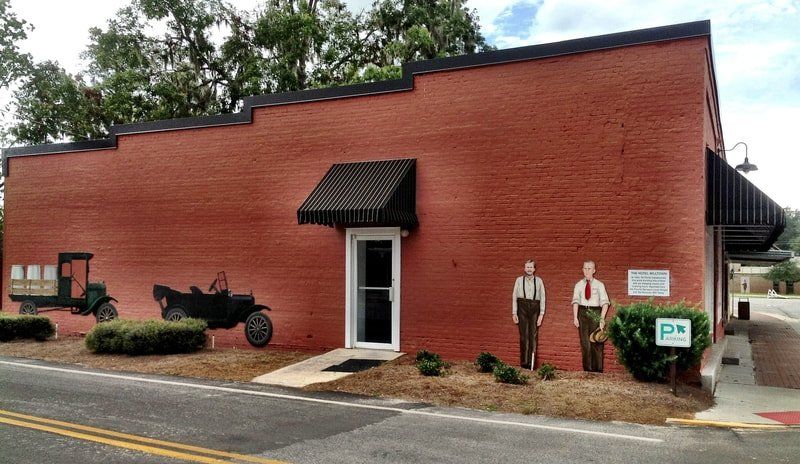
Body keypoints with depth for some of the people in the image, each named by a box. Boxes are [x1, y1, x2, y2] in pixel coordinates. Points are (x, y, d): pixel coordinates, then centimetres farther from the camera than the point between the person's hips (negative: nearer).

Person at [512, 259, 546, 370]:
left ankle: (532, 363, 2)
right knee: (524, 335, -4)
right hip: (522, 307, -1)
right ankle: (524, 362, 0)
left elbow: (542, 298, 7)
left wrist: (541, 314, 1)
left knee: (533, 335, -2)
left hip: (535, 308, 1)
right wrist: (514, 313, 2)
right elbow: (514, 296, 8)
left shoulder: (539, 281, 9)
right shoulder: (519, 280, 9)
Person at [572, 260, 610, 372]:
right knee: (585, 343, 4)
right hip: (583, 312, 2)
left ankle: (598, 370, 10)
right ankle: (587, 369, 11)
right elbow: (575, 301, 1)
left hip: (595, 313, -2)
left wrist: (602, 318, -15)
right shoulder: (579, 285, 7)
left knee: (596, 343, 1)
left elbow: (605, 302, -5)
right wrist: (575, 317, -10)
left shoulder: (599, 285, 1)